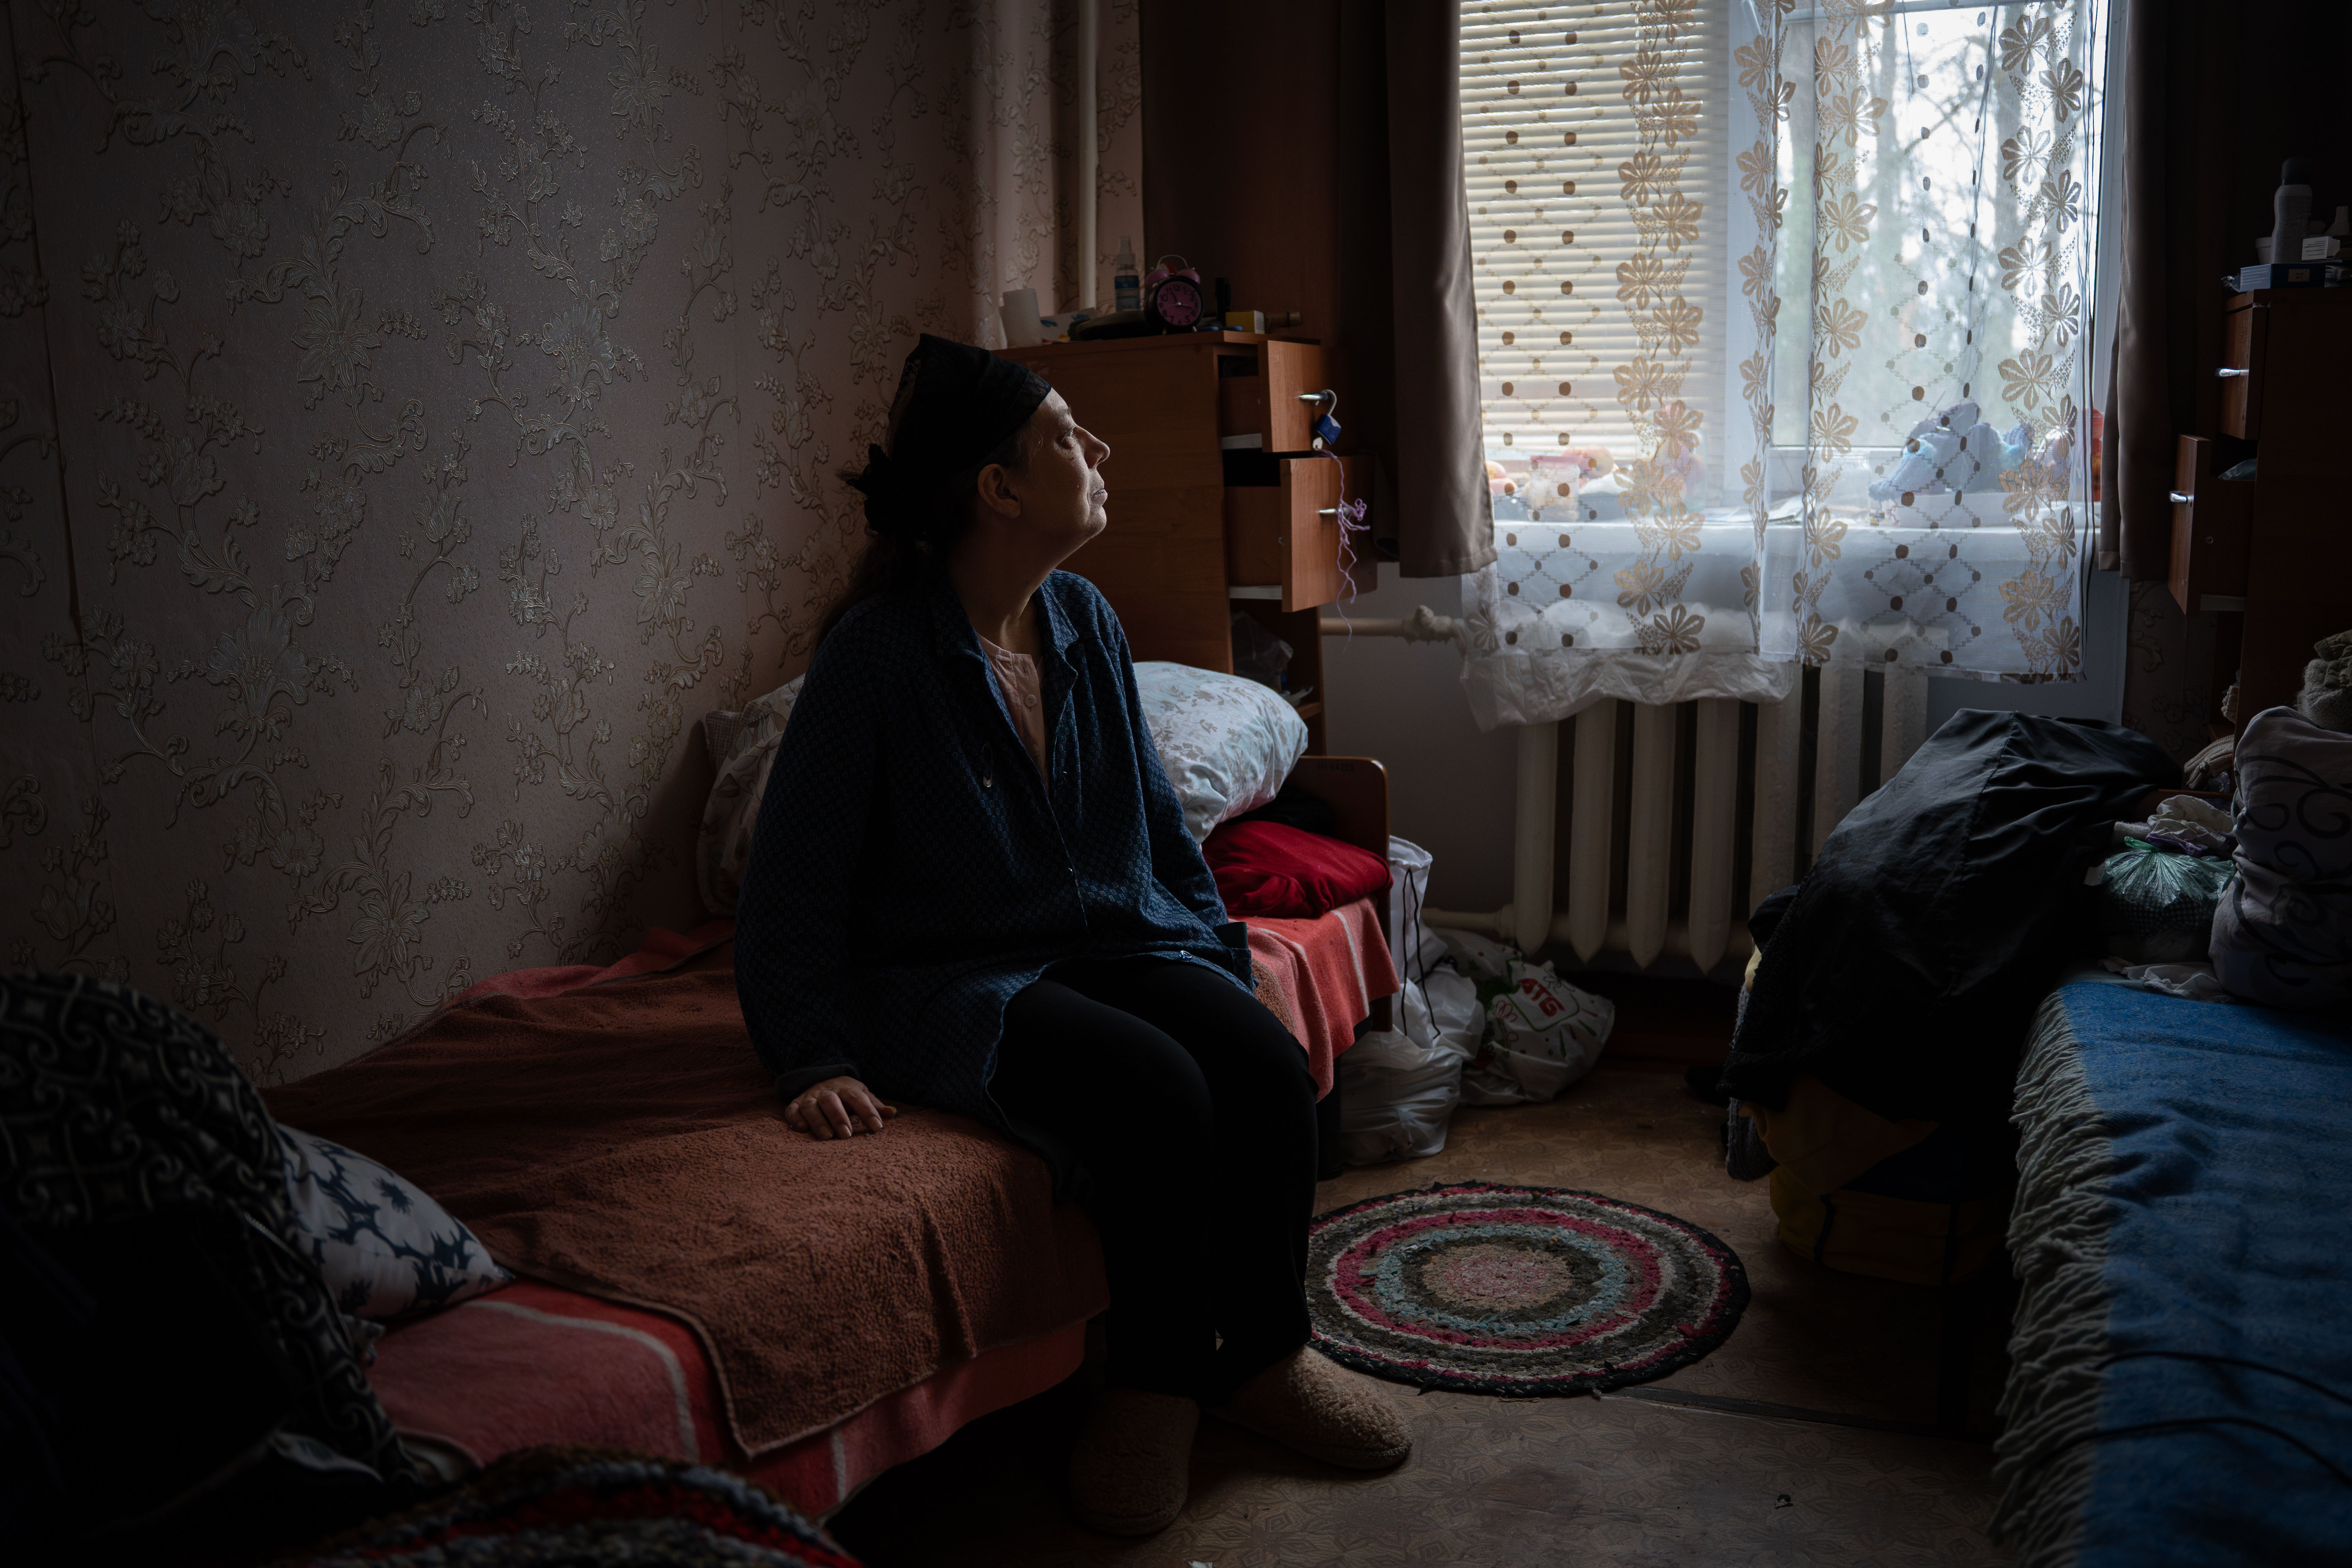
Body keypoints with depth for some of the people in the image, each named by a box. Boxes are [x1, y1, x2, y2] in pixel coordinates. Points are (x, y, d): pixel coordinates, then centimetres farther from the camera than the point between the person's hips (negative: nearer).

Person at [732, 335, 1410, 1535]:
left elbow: (1158, 820, 16)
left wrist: (1222, 961, 8)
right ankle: (1155, 1387, -7)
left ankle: (1264, 1354, 3)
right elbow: (792, 888, -10)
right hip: (952, 983, -6)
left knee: (1270, 1068, -20)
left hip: (1116, 942, 6)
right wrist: (816, 1063, -19)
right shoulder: (876, 655, -14)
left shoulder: (1083, 621, 6)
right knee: (1156, 1090, -30)